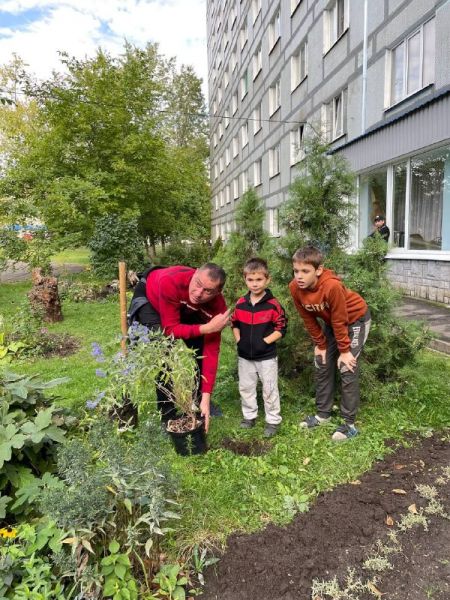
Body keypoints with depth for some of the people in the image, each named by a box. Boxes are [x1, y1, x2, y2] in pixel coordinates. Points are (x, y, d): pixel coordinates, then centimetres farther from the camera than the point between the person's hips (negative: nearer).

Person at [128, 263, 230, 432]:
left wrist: (206, 396, -33)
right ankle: (168, 416, 1)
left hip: (186, 309, 4)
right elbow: (170, 330, -36)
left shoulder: (217, 305, -33)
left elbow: (211, 351, -29)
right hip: (149, 298, -3)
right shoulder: (170, 282, -45)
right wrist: (207, 328, -49)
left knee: (199, 350, -3)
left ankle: (199, 402, 23)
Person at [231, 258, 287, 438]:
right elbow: (234, 324, 12)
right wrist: (239, 341, 0)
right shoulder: (240, 303, -2)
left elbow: (281, 329, -11)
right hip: (245, 356, 4)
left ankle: (273, 420, 25)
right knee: (245, 387, 16)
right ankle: (249, 415, 35)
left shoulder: (273, 304, -15)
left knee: (269, 389, 8)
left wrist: (264, 342, -18)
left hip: (267, 356, -4)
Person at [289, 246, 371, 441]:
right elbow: (308, 319, -8)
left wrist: (344, 350, -18)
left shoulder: (332, 286, -39)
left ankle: (349, 423, 2)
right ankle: (323, 413, 23)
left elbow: (340, 321, -27)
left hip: (356, 319, -6)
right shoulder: (295, 287, -22)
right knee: (322, 366, 8)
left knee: (347, 369, -10)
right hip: (330, 321, 6)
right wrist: (321, 344, -2)